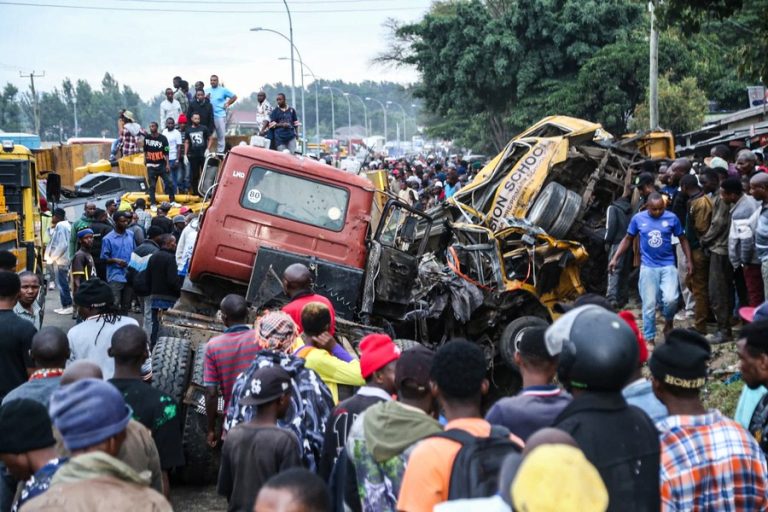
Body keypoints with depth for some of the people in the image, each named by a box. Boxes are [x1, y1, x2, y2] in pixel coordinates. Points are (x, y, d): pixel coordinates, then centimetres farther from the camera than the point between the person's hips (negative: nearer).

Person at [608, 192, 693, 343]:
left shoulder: (672, 218, -4)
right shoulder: (638, 218, -3)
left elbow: (682, 239, 8)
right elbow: (628, 239, 9)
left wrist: (689, 261, 3)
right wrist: (615, 258, 2)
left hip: (668, 266, 0)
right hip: (648, 267, 1)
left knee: (670, 299, -17)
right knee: (649, 304, 2)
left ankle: (668, 322, 14)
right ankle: (649, 339, 14)